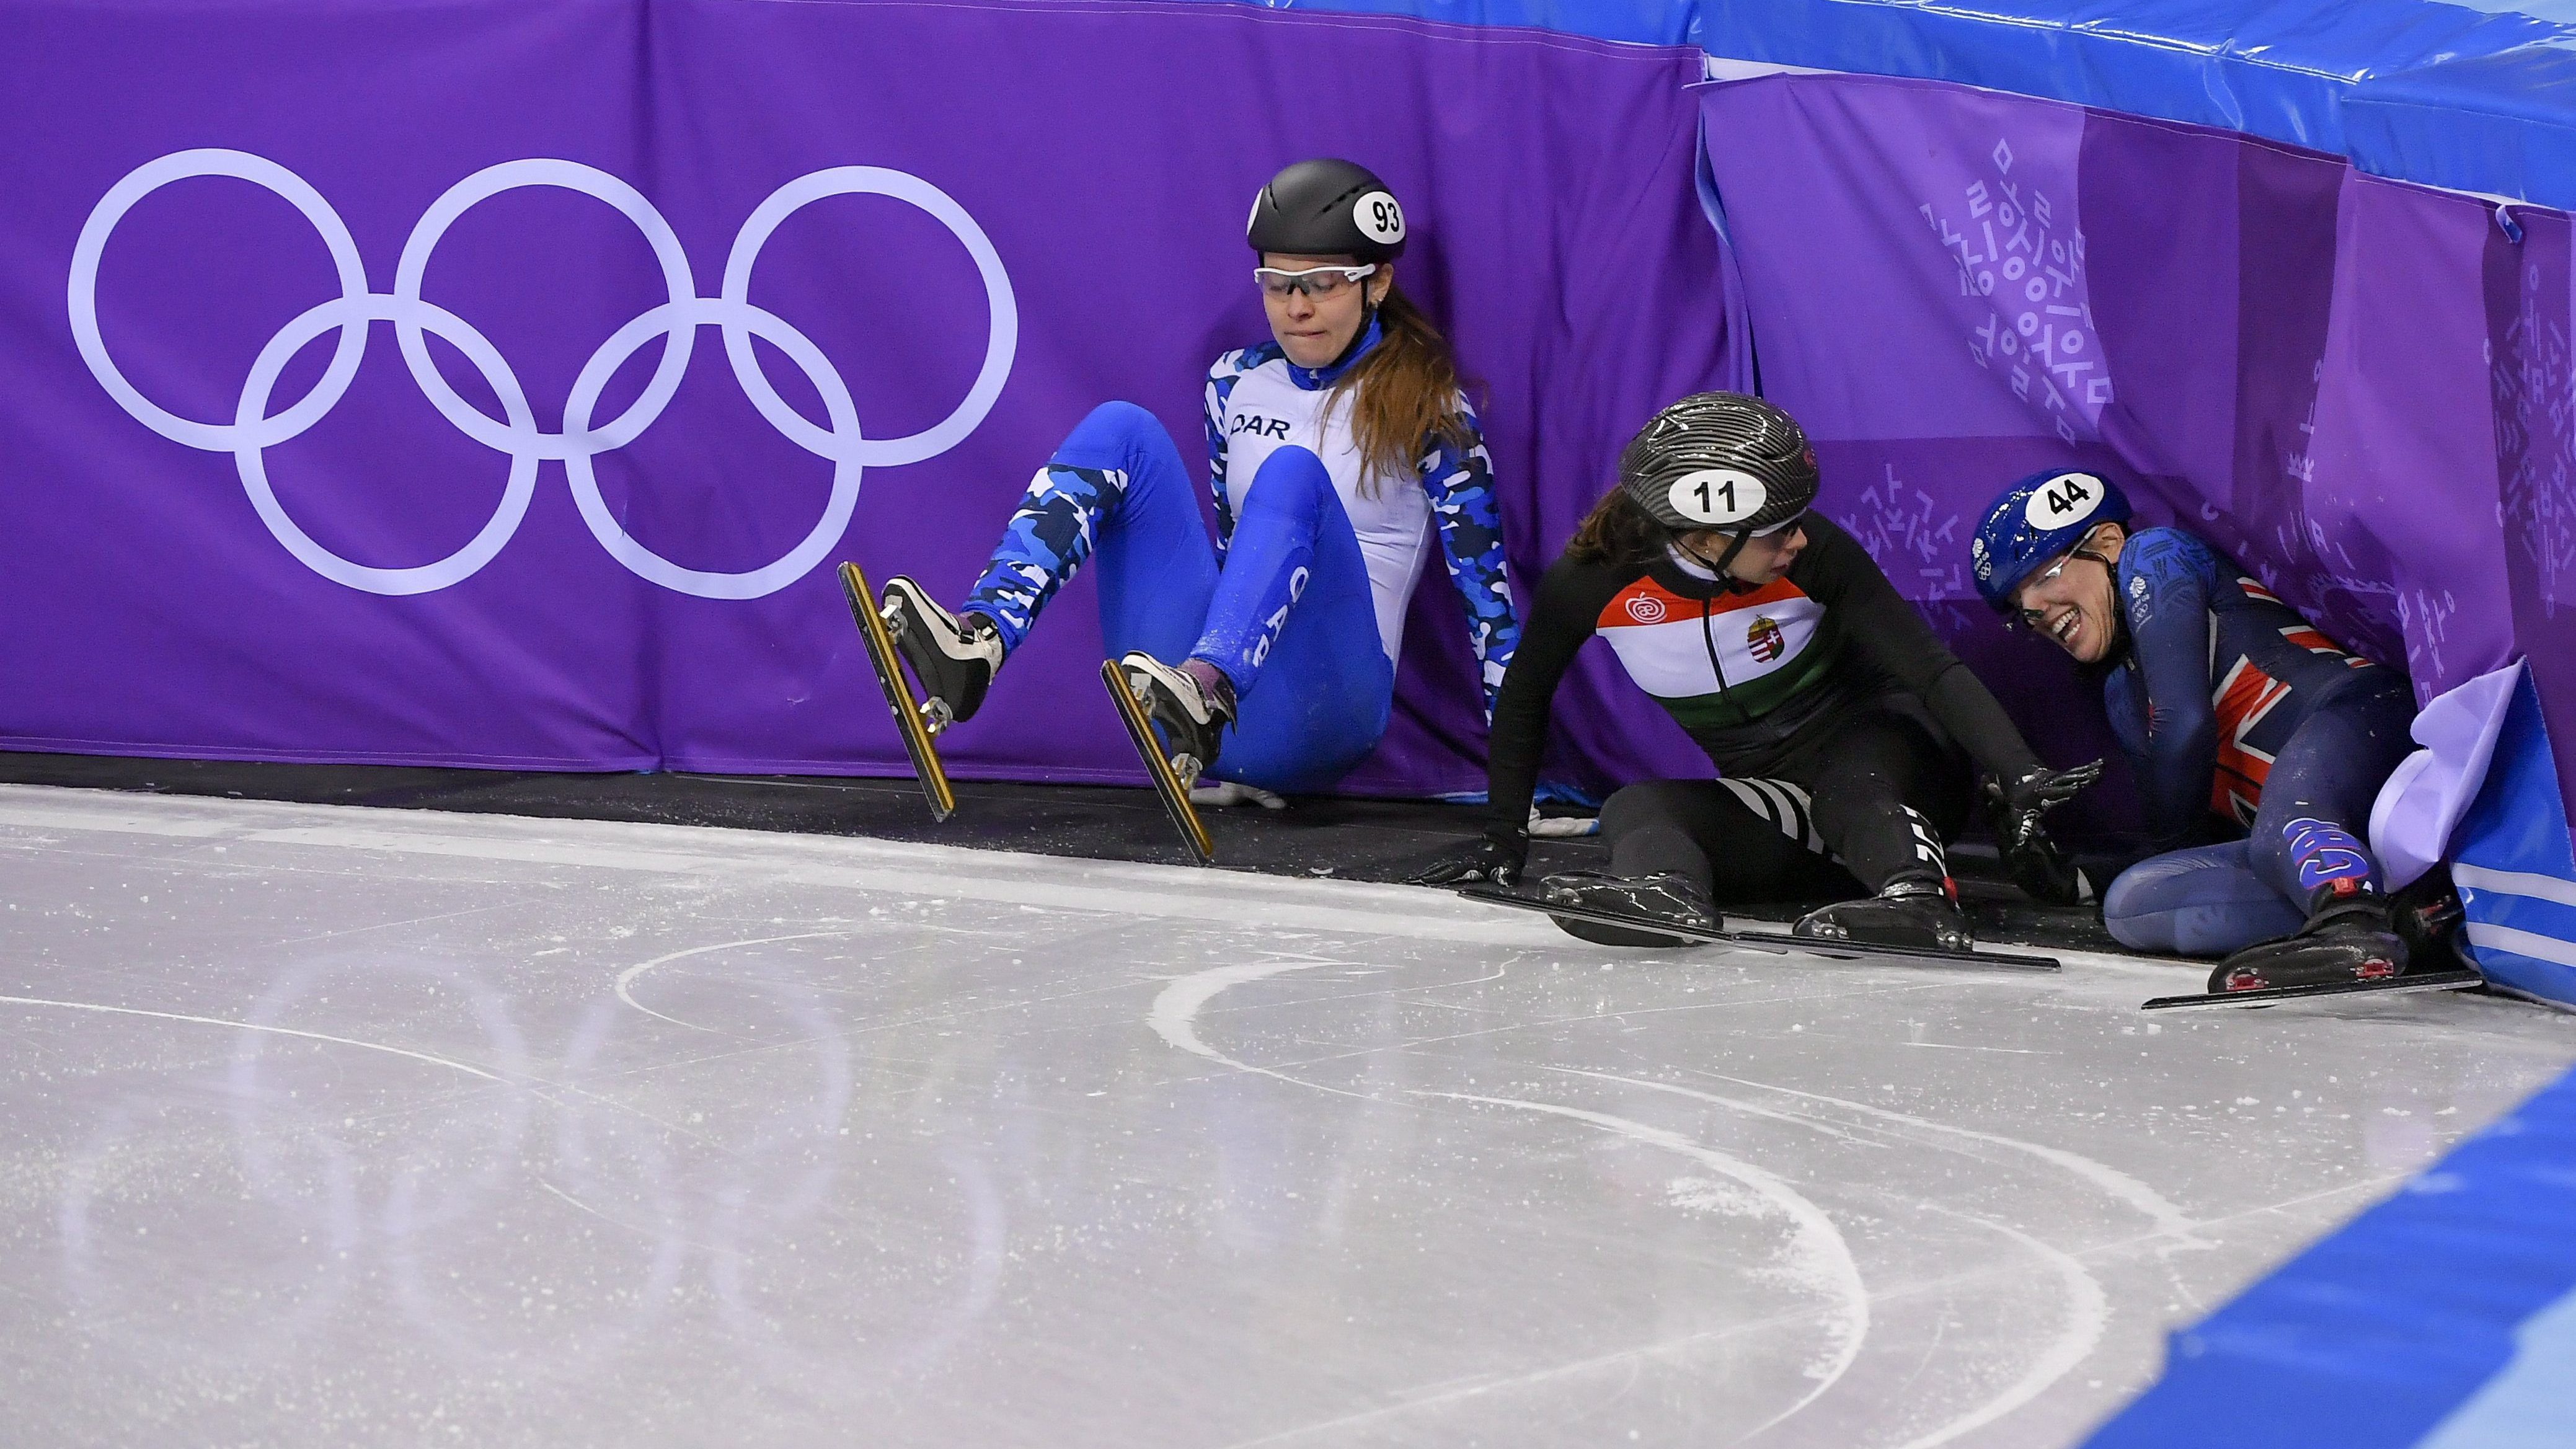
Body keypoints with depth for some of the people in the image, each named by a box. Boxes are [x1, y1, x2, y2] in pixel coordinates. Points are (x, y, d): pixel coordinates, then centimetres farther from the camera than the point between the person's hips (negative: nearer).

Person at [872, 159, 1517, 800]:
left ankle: (1204, 690, -57)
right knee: (1121, 429, -10)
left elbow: (1483, 578, 0)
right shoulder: (1235, 382, 14)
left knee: (1292, 473, -30)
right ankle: (978, 641, -33)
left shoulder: (1424, 403, 1)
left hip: (1319, 708, -5)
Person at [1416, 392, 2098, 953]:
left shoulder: (1814, 554, -21)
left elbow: (1931, 669, -24)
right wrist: (1504, 833, 2)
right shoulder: (1594, 580, -17)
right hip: (1773, 799, 2)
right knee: (1636, 810, -24)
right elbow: (1525, 696, 2)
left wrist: (2021, 775, -37)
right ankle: (1663, 890, -55)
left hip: (1876, 748, -2)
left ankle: (1917, 896, -61)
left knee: (1849, 784, -35)